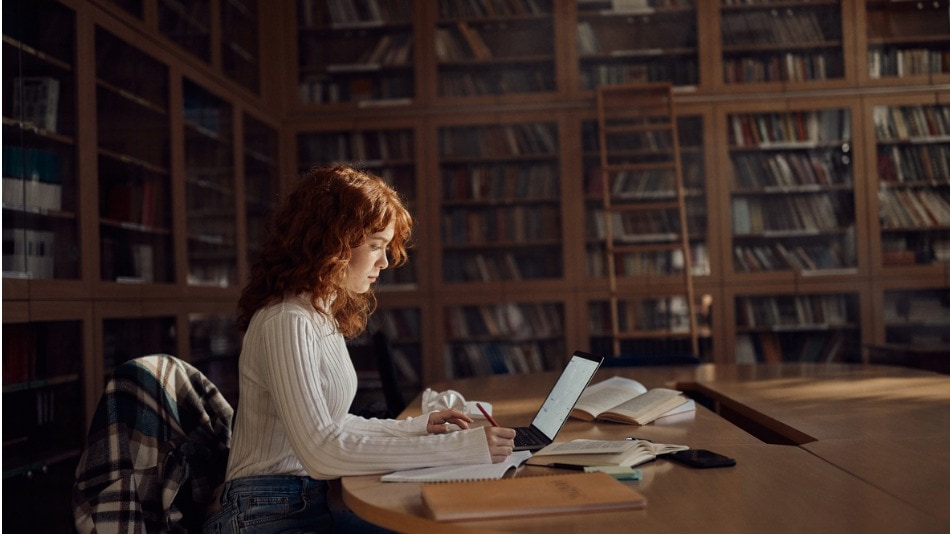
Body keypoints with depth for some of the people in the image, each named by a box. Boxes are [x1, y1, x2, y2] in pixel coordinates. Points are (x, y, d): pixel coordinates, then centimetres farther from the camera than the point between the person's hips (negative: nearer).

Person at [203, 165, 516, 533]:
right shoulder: (286, 322, -17)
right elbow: (320, 450, -26)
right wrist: (458, 448, -26)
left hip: (313, 501, 8)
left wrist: (413, 428, 10)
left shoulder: (323, 314, 11)